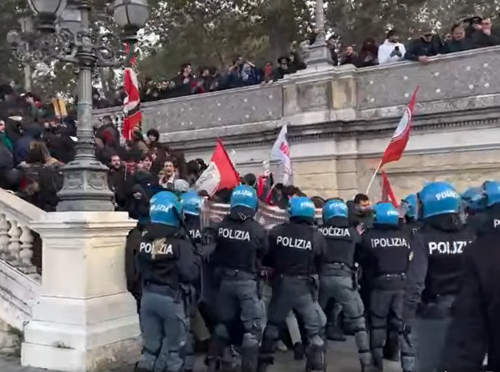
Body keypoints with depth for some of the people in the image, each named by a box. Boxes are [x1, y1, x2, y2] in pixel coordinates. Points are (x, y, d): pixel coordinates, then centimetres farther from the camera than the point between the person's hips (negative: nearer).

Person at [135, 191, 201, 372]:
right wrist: (196, 259, -6)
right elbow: (190, 274, -22)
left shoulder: (144, 239, 0)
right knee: (173, 347, 12)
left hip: (148, 296, 5)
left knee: (151, 345, 16)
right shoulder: (178, 243, -17)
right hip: (171, 298, -5)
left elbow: (139, 269, 12)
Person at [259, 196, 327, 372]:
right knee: (316, 326, 10)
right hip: (304, 286, -2)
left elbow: (267, 257, 1)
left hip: (282, 283, 3)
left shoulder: (277, 231, -8)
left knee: (273, 322, 21)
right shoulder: (317, 236, -11)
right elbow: (320, 263, -3)